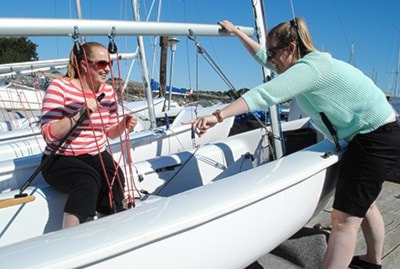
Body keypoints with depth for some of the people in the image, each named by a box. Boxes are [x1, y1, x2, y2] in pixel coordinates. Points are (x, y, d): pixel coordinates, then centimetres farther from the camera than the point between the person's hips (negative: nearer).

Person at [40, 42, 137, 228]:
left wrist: (123, 125, -9)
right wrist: (80, 113, -29)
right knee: (89, 179, -34)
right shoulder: (60, 86, -11)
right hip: (60, 159, -4)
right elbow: (48, 134, -17)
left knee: (115, 177, -28)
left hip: (96, 155, 4)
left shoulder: (108, 91, 5)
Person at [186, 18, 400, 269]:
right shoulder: (309, 63, 5)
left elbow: (264, 95, -34)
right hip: (368, 135, 10)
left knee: (345, 218, -12)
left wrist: (218, 116, -36)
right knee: (362, 204, 25)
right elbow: (262, 55, 16)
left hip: (378, 138, -10)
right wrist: (236, 31, 22)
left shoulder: (311, 67, -24)